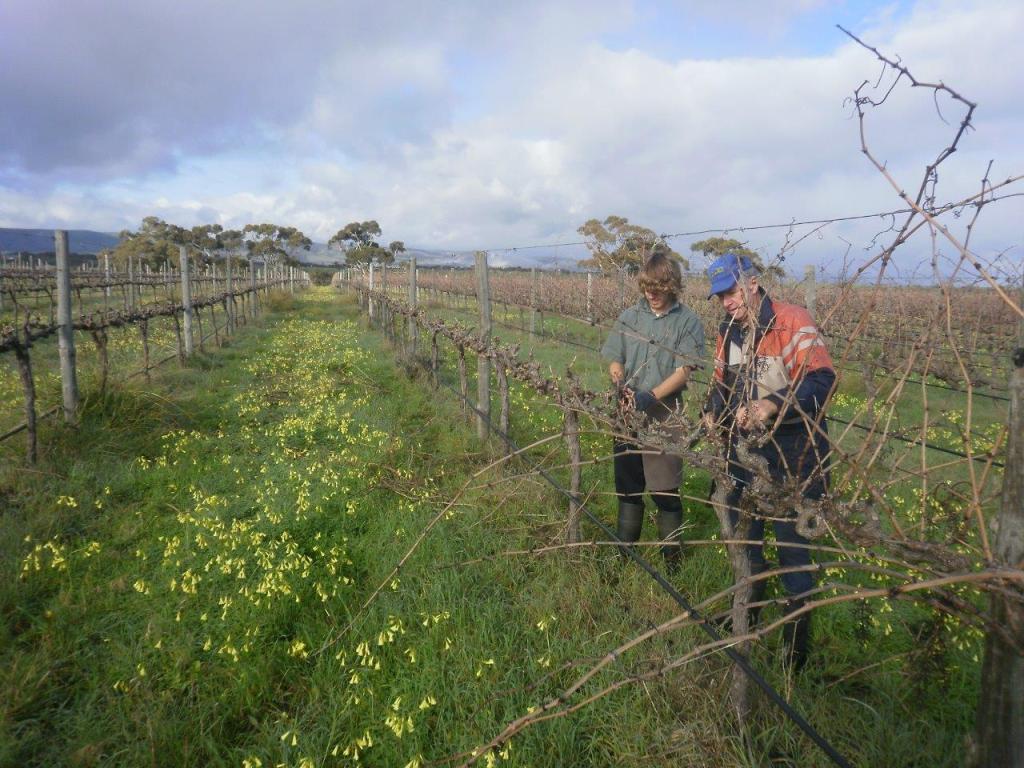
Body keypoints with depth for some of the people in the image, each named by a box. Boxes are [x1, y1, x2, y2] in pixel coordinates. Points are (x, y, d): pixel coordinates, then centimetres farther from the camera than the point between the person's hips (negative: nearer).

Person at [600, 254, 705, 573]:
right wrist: (620, 381, -13)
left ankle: (673, 561, 20)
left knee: (665, 492, 3)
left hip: (663, 415, -4)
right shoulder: (629, 316, 6)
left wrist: (651, 396, -23)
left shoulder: (688, 322, -4)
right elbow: (614, 360, 8)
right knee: (627, 486, 15)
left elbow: (684, 371, -10)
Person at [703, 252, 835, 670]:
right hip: (743, 452, 7)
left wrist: (773, 404, -38)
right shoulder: (728, 331, 8)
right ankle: (747, 615, 44)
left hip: (791, 456, -7)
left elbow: (822, 379, -24)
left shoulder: (792, 321, -15)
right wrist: (712, 412, -1)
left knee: (792, 545, 2)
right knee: (744, 535, 21)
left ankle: (797, 644, 21)